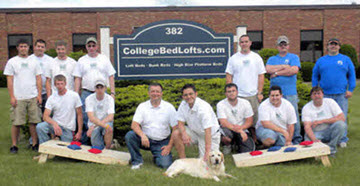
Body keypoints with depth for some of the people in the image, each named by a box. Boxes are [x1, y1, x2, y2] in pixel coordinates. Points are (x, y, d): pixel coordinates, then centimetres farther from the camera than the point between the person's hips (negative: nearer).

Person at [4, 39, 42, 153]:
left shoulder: (34, 62, 12)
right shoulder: (12, 62, 6)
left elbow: (38, 79, 11)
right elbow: (9, 80, 2)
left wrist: (39, 95, 3)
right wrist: (12, 97, -5)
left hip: (33, 97, 2)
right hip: (18, 98, -2)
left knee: (34, 121, 2)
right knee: (16, 122, 0)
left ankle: (35, 144, 11)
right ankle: (14, 145, 10)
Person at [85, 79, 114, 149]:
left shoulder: (109, 99, -9)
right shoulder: (89, 99, -11)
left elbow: (110, 117, -19)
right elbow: (91, 118, -23)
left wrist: (94, 126, -28)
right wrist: (104, 125, -38)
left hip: (106, 122, 1)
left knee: (109, 128, -35)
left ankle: (108, 149, -17)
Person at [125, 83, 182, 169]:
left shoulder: (169, 107, -3)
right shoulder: (142, 106, 0)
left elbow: (176, 128, -4)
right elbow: (134, 125, -10)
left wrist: (169, 146, -11)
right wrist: (143, 135, -29)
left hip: (162, 142, -1)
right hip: (146, 139, 1)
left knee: (165, 164, -21)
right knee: (129, 135, -26)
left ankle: (157, 156, 15)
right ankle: (137, 161, -5)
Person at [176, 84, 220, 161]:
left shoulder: (203, 107, -30)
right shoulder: (183, 104, -10)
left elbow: (207, 130, -35)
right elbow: (180, 123, -7)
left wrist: (207, 151, -43)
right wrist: (184, 133, -31)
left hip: (211, 135, -5)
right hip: (195, 132, 5)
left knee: (205, 160, -15)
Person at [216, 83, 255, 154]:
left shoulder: (245, 103, -5)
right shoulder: (220, 105, -13)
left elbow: (249, 121, -2)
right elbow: (223, 123, -22)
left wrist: (241, 128, -24)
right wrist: (240, 131, -32)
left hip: (242, 129, 2)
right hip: (228, 129, -2)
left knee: (249, 150, -20)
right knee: (225, 138, -38)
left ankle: (237, 143, 15)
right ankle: (227, 145, 1)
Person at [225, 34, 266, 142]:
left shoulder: (256, 58, 8)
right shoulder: (233, 58, 7)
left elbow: (261, 76, 7)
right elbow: (229, 77, 5)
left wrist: (260, 93, -1)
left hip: (253, 95, 1)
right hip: (237, 95, 0)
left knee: (254, 121, 2)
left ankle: (254, 141, 14)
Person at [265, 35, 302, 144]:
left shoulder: (294, 57, 11)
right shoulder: (272, 59, 18)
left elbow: (294, 70, -7)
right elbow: (268, 69, -2)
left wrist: (277, 72, -3)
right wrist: (284, 67, -4)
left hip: (290, 93, -2)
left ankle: (296, 139, 6)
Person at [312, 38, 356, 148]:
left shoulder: (346, 59, 10)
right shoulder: (321, 60, 12)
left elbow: (352, 75, 8)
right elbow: (315, 76, 15)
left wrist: (350, 89, -1)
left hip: (341, 95, -1)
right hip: (325, 95, 1)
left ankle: (342, 140, 10)